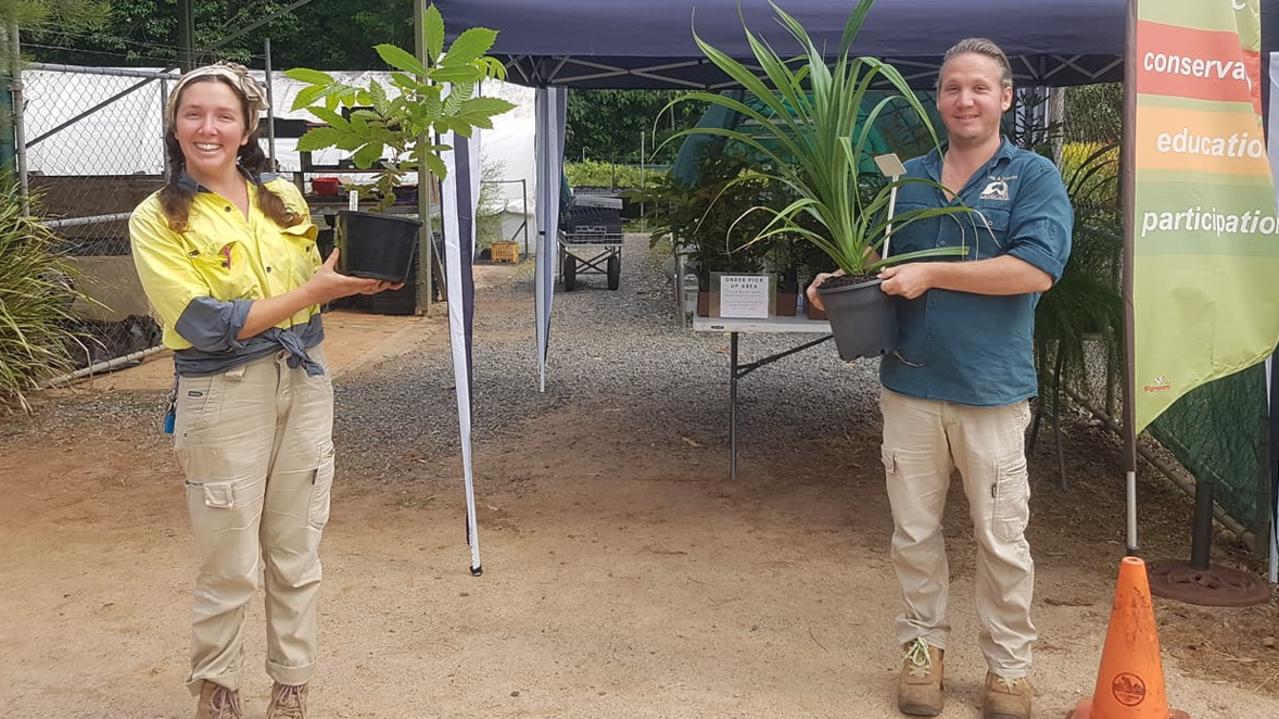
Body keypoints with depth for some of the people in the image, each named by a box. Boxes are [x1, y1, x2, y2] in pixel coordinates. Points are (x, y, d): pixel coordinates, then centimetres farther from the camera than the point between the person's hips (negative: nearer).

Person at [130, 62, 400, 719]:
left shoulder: (285, 200, 6)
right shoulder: (157, 219, -7)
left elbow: (319, 286, 16)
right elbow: (205, 325, -16)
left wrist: (359, 275, -6)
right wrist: (315, 289, -19)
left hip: (305, 382, 4)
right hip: (223, 394, -4)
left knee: (296, 555, 12)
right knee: (229, 567, 5)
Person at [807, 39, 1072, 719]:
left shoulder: (1033, 177, -2)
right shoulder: (907, 178, 11)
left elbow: (1036, 268, -16)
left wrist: (931, 273, -16)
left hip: (992, 390, -3)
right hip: (910, 387, 3)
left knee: (1001, 541, 6)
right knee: (914, 534, 12)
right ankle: (922, 647, 28)